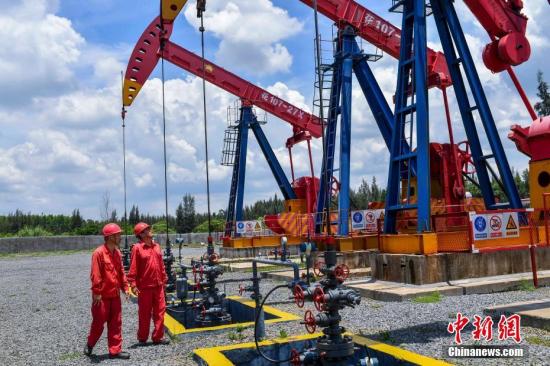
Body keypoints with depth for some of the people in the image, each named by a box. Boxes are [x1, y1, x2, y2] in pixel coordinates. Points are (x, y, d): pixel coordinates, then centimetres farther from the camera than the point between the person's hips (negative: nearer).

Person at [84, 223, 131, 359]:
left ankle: (115, 350, 16)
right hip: (102, 296, -7)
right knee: (98, 322, 6)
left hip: (115, 295, 7)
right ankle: (89, 344, 31)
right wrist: (96, 292, -19)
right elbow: (95, 275, -18)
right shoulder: (99, 253, -16)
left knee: (116, 323, 8)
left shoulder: (117, 252, 8)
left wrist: (125, 287, 9)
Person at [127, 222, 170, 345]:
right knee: (144, 313, 6)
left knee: (160, 311, 6)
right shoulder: (137, 248, -9)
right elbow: (133, 268, -12)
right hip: (144, 287, -5)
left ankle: (158, 337, 16)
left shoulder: (156, 246, 9)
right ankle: (142, 338, 20)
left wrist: (164, 279, 13)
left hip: (158, 285, 5)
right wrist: (133, 284, -15)